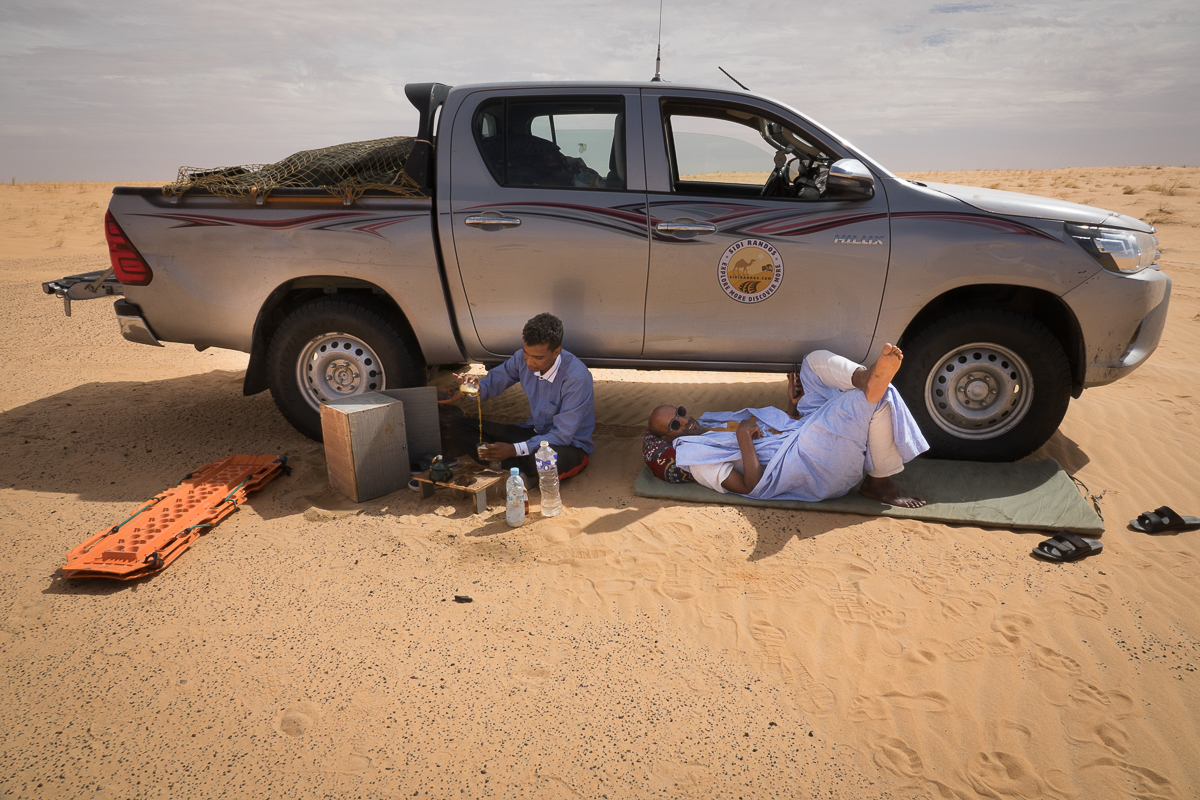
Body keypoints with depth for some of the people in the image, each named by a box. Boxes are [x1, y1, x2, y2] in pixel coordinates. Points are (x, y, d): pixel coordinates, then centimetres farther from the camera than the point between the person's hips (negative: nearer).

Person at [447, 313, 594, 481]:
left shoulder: (577, 377, -27)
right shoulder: (522, 358, -9)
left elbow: (563, 435, -26)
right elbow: (494, 380, 5)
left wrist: (514, 449, -34)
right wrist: (476, 387, -21)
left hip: (570, 444, -7)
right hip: (534, 432, 7)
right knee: (460, 426, -4)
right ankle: (513, 468, -23)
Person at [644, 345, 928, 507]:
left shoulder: (721, 421, 25)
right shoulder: (697, 458, -4)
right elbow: (753, 487, -17)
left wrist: (793, 403, 6)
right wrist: (744, 436, -20)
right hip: (804, 465, -10)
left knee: (817, 360, -4)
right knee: (878, 398, -26)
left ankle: (868, 377, -30)